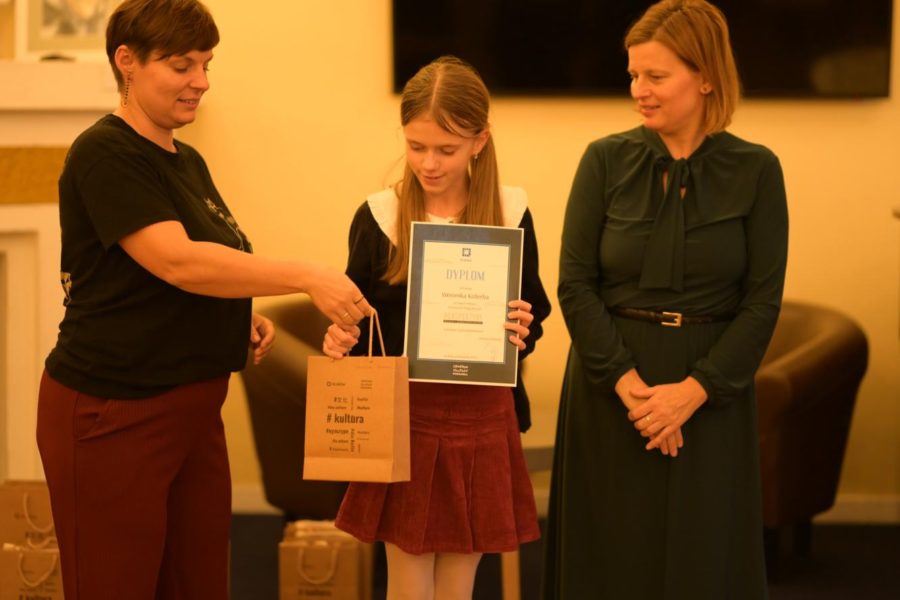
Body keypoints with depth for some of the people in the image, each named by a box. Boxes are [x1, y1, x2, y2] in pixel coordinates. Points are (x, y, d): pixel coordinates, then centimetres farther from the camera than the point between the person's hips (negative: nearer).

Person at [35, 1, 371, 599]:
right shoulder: (105, 155, -13)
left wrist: (242, 314, 5)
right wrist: (306, 277, -29)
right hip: (112, 415, -8)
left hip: (193, 412, 8)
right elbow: (176, 260, -26)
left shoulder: (188, 162, 14)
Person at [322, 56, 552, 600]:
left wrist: (522, 332, -15)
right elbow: (355, 320, 5)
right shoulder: (378, 217, -2)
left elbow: (532, 321, 7)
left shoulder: (511, 215, 0)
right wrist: (339, 340, -17)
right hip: (403, 418, -1)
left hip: (481, 419, 1)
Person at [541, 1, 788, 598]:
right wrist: (628, 383, -13)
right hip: (609, 389, 1)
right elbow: (575, 285, -4)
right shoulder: (606, 161, 0)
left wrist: (695, 390, -14)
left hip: (711, 392, -1)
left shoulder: (755, 170, -2)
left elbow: (763, 301, -5)